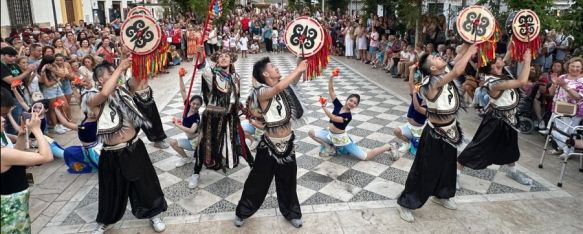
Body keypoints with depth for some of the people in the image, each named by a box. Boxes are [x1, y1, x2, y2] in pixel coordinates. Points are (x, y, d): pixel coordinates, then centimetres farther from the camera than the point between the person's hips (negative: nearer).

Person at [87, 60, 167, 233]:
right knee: (112, 190, 16)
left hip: (134, 148, 3)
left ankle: (153, 214, 36)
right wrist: (120, 68, -28)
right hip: (112, 155, -2)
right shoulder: (92, 101, -10)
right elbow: (105, 93, -32)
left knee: (145, 183, 14)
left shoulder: (122, 90, 2)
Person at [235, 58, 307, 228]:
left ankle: (291, 212, 41)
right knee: (259, 180, 12)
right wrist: (298, 69, -30)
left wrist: (301, 68, -16)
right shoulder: (262, 92, -20)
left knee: (288, 181, 20)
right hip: (270, 145, -5)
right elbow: (278, 88, -37)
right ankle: (242, 212, 35)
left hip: (287, 143, 5)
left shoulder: (282, 86, 1)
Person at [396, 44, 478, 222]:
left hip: (449, 130, 9)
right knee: (426, 170, 2)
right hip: (435, 134, -9)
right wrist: (470, 52, -26)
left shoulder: (445, 75, -1)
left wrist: (468, 49, -8)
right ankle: (405, 203, 17)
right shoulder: (432, 82, -28)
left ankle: (441, 195, 49)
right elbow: (458, 72, -38)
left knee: (447, 166, 25)